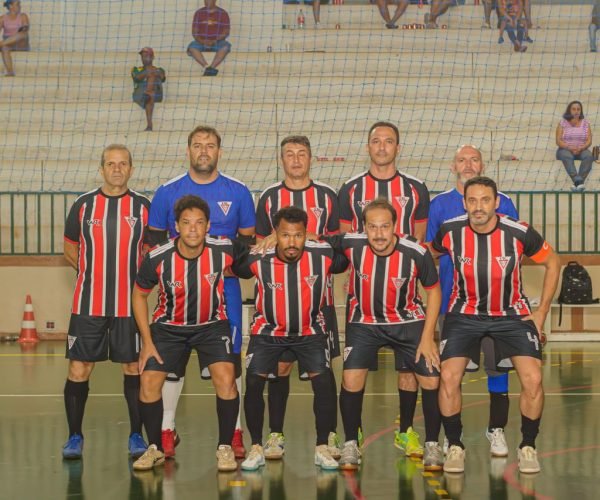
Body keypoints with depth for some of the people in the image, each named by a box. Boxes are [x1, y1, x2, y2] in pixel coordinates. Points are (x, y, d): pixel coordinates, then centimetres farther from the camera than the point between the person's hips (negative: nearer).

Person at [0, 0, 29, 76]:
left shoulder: (23, 16, 5)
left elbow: (26, 27, -12)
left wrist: (24, 28, -36)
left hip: (21, 44, 0)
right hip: (7, 43, 0)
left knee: (23, 34, -35)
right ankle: (10, 72, -52)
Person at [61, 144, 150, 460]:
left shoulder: (143, 206, 4)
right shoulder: (83, 205, 5)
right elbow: (70, 248, 14)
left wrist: (140, 277, -1)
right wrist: (93, 273, 4)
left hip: (130, 304, 0)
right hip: (87, 304, 0)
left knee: (133, 368, 5)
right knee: (78, 369, 0)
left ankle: (136, 436, 17)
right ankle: (74, 437, 13)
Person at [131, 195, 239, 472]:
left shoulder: (224, 249, -22)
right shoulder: (157, 258, -22)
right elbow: (139, 295, -4)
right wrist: (147, 341, -6)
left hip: (212, 325, -1)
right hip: (168, 325, 1)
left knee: (225, 378, -20)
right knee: (149, 382, -10)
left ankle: (225, 448, -1)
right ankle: (155, 449, 12)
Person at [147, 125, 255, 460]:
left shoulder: (238, 192, 4)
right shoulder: (167, 192, 4)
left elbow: (250, 241, 9)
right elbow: (153, 241, 9)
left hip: (225, 290, 0)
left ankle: (235, 431, 11)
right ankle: (167, 430, 14)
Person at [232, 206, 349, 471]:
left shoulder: (324, 256, -20)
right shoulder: (258, 260, -21)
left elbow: (350, 260, 0)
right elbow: (233, 269, 0)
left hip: (310, 330, 0)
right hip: (267, 330, 0)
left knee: (324, 382, -14)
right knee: (253, 383, -10)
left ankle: (322, 448, 2)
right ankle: (256, 449, 6)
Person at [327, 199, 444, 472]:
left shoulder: (416, 252, -22)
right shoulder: (352, 245, -21)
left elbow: (433, 290, -6)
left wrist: (427, 336, -8)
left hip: (407, 321, 0)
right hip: (364, 322, 0)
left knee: (431, 379, -8)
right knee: (351, 379, -15)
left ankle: (432, 445, 14)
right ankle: (350, 445, 6)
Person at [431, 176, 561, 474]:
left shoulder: (519, 233, -20)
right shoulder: (450, 232, -17)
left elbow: (552, 263, -2)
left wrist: (542, 311, -1)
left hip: (512, 314, -1)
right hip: (464, 313, 1)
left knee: (532, 379, -15)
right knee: (449, 376, -16)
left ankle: (528, 447, 7)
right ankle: (455, 446, 4)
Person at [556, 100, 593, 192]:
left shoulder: (585, 123, 11)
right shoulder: (562, 123, 5)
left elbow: (589, 141, 3)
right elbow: (558, 141, -3)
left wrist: (581, 148, -18)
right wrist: (569, 148, -20)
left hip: (581, 150, 1)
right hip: (565, 150, -1)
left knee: (588, 156, -34)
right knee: (567, 157, -38)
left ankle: (577, 183, -50)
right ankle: (577, 180, -58)